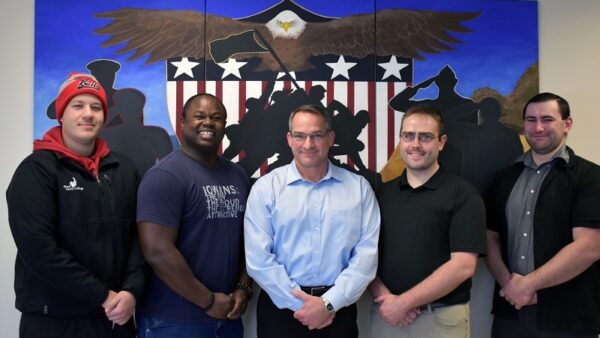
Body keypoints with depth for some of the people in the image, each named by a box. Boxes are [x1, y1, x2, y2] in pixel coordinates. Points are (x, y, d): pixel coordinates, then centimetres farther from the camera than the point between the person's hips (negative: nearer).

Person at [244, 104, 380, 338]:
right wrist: (300, 305, -11)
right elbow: (258, 258, -9)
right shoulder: (266, 188, -4)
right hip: (282, 307, -1)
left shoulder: (359, 187, 0)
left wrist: (329, 303, -12)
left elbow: (367, 253, -5)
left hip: (338, 309, 1)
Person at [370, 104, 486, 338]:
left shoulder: (462, 194, -7)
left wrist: (403, 301, -15)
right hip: (386, 314, 3)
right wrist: (384, 297, -12)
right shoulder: (382, 192, 5)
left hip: (441, 318, -3)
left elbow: (463, 265, -14)